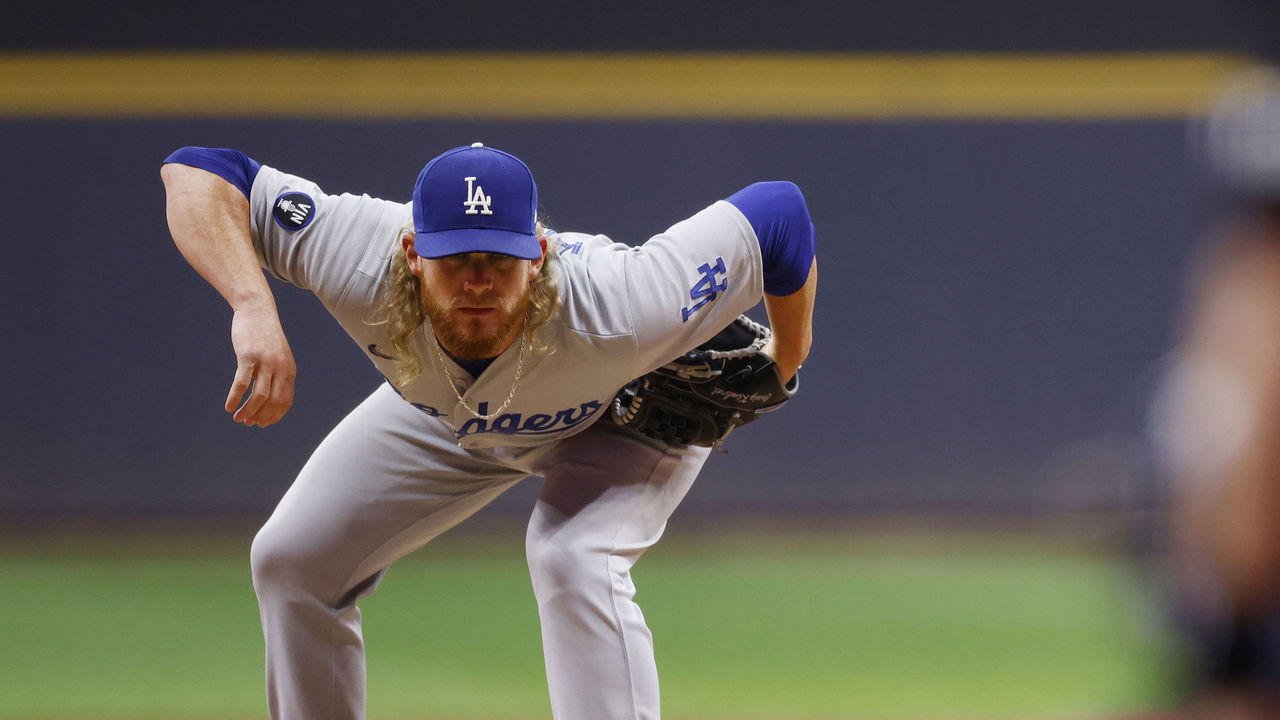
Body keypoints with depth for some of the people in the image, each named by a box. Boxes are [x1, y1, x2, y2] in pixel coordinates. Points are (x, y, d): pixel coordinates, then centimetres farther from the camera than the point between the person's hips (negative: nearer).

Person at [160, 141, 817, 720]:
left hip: (626, 416, -4)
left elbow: (777, 213, -33)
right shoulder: (362, 266, -41)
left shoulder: (622, 314, -46)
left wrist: (786, 360, -13)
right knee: (291, 559, 1)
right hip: (443, 418, 4)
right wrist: (252, 308, -55)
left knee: (576, 564, -32)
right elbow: (196, 172, -38)